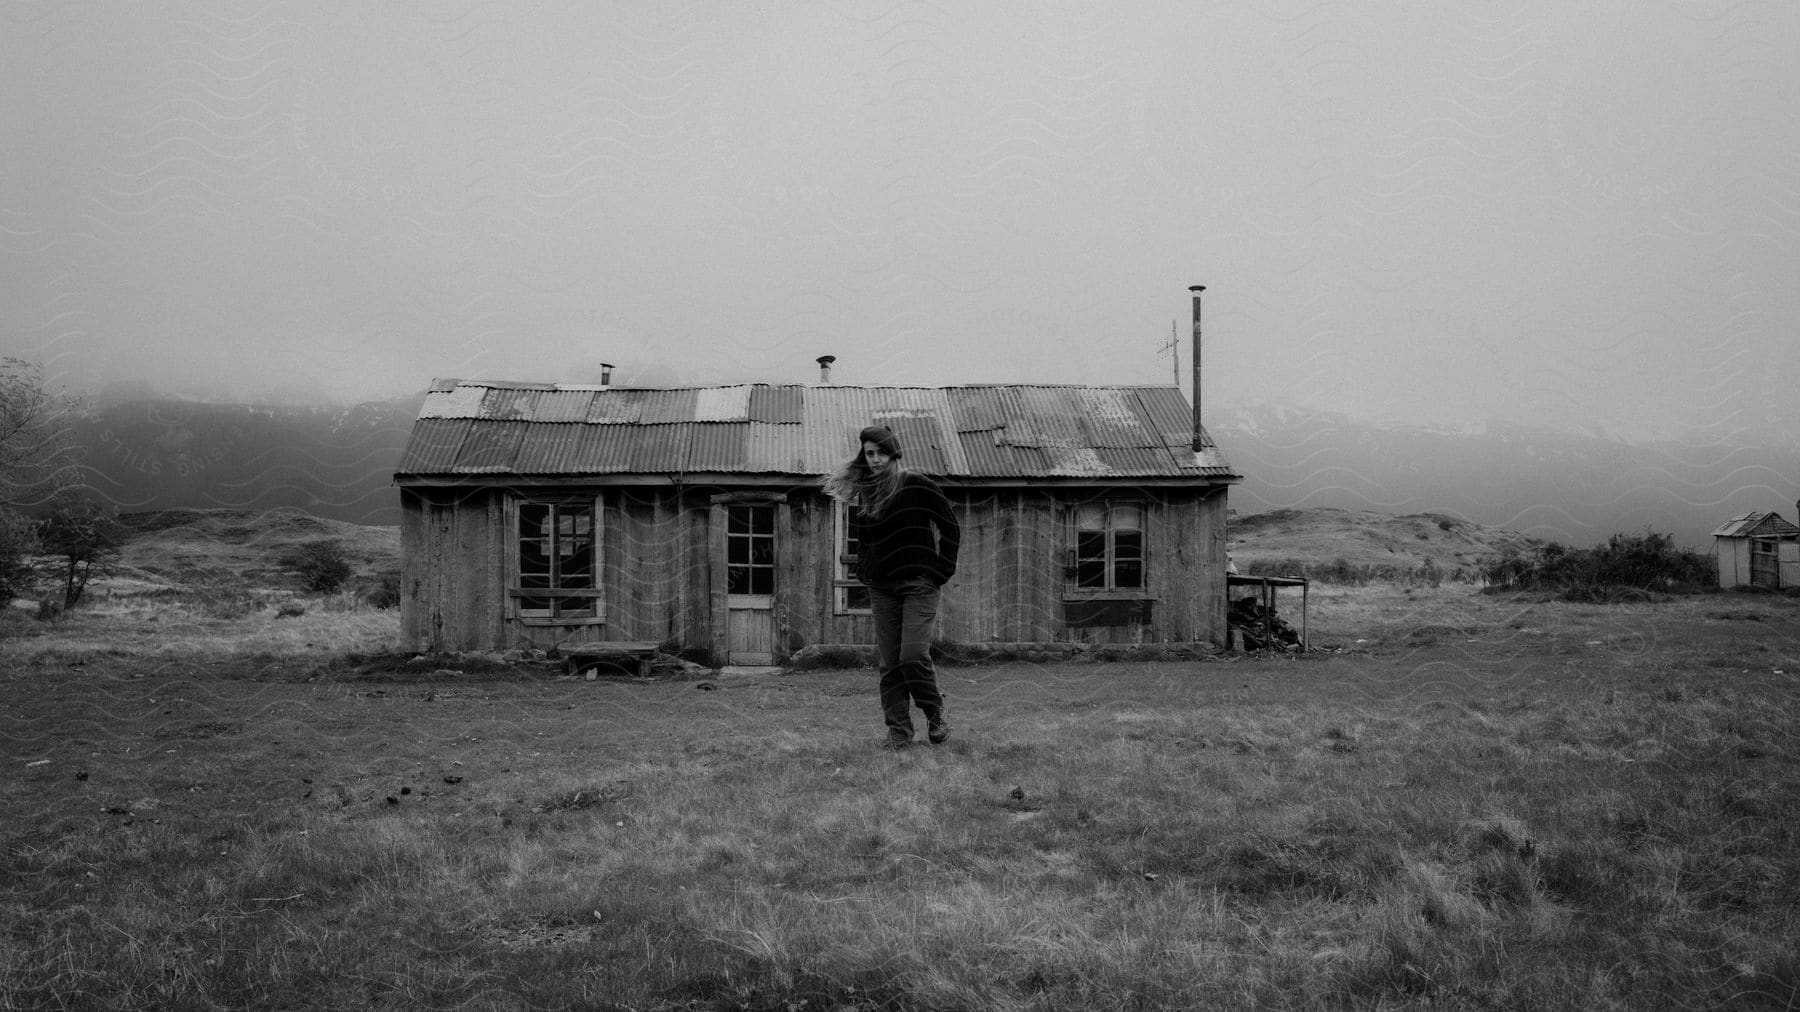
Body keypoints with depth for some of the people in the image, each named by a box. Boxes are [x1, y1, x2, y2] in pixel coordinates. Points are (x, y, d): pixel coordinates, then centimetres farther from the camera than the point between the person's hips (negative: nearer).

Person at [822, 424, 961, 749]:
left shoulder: (918, 486, -4)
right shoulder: (862, 494, 10)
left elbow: (951, 529, 1)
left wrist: (941, 572, -3)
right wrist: (865, 576, 12)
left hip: (918, 584, -5)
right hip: (882, 589, 5)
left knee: (913, 656, -14)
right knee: (889, 663, 1)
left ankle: (936, 716, 8)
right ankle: (898, 732, 8)